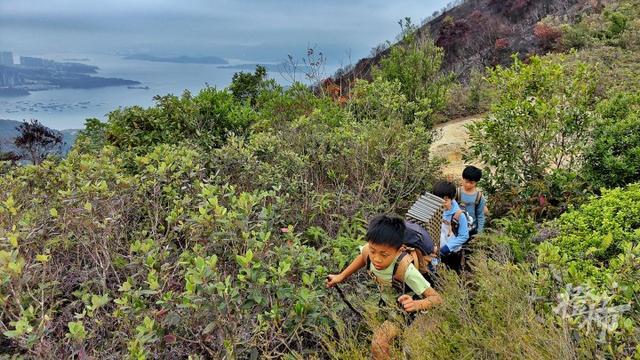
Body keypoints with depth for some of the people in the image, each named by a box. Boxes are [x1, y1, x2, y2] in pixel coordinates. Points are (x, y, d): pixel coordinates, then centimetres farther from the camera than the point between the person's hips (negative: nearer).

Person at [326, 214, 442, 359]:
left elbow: (437, 298, -38)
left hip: (405, 306, -5)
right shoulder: (368, 251, -29)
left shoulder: (405, 268, -44)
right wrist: (342, 276, -1)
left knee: (379, 345, -14)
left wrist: (416, 304, -58)